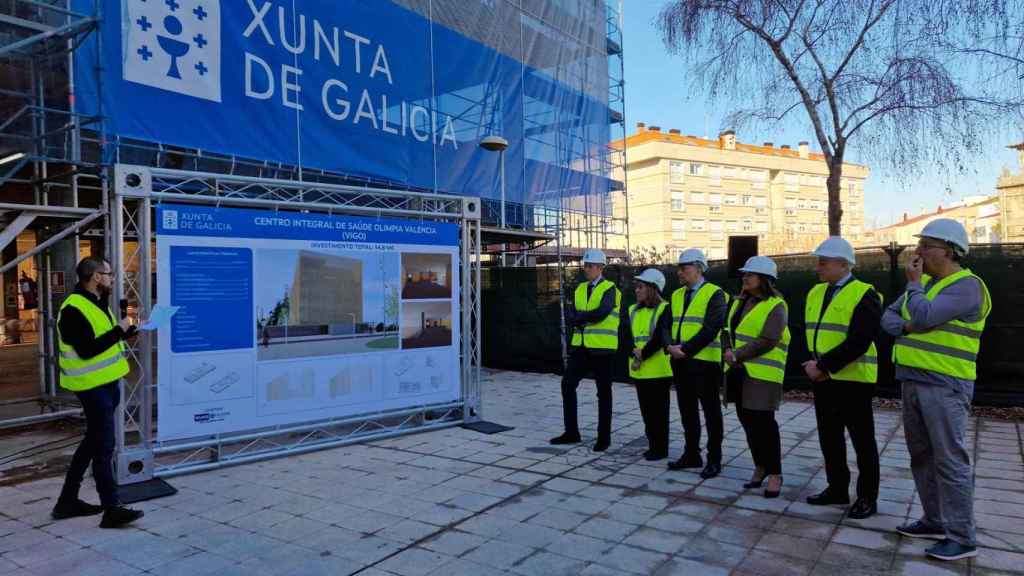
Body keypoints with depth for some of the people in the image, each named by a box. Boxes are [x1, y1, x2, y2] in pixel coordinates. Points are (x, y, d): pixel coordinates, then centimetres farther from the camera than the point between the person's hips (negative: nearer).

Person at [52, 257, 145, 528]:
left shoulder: (97, 303, 13)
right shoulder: (74, 310, -19)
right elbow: (88, 350, -25)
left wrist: (133, 329, 5)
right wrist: (119, 330, -19)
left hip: (107, 383, 10)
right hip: (93, 386, -10)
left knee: (93, 441, 17)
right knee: (104, 446, -6)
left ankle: (68, 501, 29)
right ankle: (112, 509, 0)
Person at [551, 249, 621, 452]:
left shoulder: (610, 289, -6)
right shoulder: (580, 289, 13)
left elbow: (601, 313, -23)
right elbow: (569, 318, 2)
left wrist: (578, 316, -11)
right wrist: (589, 318, -15)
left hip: (602, 348, -6)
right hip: (580, 346, 6)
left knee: (603, 392, 4)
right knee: (568, 384, 3)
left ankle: (604, 437, 14)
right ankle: (571, 432, 14)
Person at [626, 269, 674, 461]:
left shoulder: (665, 309, -8)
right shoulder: (633, 310, 13)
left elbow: (660, 338, -17)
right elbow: (627, 336, 4)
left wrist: (643, 355, -15)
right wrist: (634, 352, -13)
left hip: (658, 370, -6)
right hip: (639, 370, 7)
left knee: (658, 410, 1)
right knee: (646, 410, 13)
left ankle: (661, 448, 11)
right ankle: (652, 445, 24)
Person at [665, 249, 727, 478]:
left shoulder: (714, 294, -7)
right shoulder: (676, 295, 15)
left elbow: (711, 329, -16)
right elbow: (668, 325, 11)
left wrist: (686, 349, -19)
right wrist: (672, 346, -8)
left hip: (704, 362, -7)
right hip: (680, 362, 7)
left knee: (711, 412, 4)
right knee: (687, 410, 14)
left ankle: (714, 459, 13)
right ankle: (691, 455, 26)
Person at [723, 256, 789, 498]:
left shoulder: (775, 306, -10)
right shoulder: (739, 301, 14)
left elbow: (767, 341, -19)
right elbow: (727, 329, 13)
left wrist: (737, 355, -18)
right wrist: (727, 351, -6)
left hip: (762, 374, -7)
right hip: (739, 371, 7)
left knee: (763, 423, -3)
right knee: (747, 420, 12)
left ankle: (775, 474, 10)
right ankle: (760, 467, 27)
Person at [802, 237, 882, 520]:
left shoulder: (864, 295, -13)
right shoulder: (815, 292, 10)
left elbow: (859, 341, -22)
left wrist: (823, 366, -21)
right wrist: (814, 364, -7)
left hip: (853, 379, -7)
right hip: (823, 379, 7)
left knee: (862, 440, 4)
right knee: (829, 437, 14)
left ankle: (868, 497, 16)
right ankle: (837, 488, 28)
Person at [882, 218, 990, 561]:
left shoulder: (967, 286, -13)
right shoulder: (924, 283, 14)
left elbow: (923, 316, -25)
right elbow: (888, 317, 12)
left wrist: (913, 283, -9)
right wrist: (907, 328, -10)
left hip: (945, 386, -9)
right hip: (913, 382, 9)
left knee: (950, 461, -5)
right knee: (922, 456, 14)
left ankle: (962, 538, 4)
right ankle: (935, 521, 25)